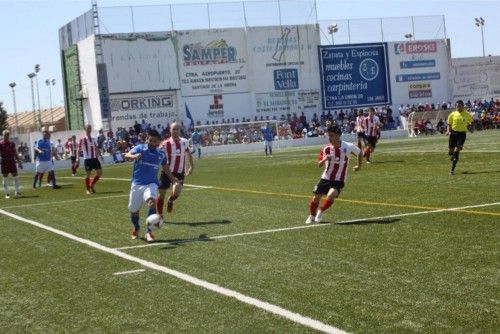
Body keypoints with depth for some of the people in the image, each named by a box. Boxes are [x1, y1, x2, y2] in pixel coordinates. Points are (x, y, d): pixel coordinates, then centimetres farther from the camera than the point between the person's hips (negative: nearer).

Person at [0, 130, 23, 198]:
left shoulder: (12, 143, 9)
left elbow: (15, 154, 14)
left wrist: (19, 162, 11)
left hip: (12, 162, 3)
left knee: (15, 177, -1)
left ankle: (17, 192, 5)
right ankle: (7, 193, 8)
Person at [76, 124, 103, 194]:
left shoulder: (94, 139, 10)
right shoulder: (82, 139, -6)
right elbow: (79, 149, -6)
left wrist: (100, 155, 10)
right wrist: (78, 158, -13)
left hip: (95, 158, 5)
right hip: (87, 159, -5)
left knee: (100, 172, 1)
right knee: (88, 174, -1)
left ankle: (92, 185, 19)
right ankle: (88, 189, 12)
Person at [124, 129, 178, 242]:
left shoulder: (161, 154, 5)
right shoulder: (140, 148, -5)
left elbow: (166, 168, 22)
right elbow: (127, 155, -23)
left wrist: (173, 180, 18)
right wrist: (133, 156, -45)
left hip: (151, 184, 0)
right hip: (137, 184, 0)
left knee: (152, 201, -30)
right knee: (133, 210, 9)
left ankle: (149, 231, -28)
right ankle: (136, 228, 42)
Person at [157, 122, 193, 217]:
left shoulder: (185, 142, 2)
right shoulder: (165, 143, -12)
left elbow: (188, 153, 21)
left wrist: (191, 166, 27)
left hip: (179, 173, 2)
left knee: (176, 192, -19)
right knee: (161, 194, 1)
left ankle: (170, 201, 19)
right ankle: (160, 215, 21)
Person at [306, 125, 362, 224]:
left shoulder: (348, 147, -10)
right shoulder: (326, 148, -5)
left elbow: (360, 152, 10)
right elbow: (319, 165, 1)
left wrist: (359, 166, 19)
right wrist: (324, 159, -20)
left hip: (339, 180, -2)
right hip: (326, 178, 2)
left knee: (330, 195, -28)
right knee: (315, 198, 0)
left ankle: (320, 212, -1)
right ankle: (312, 216, 29)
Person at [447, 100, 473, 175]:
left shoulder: (467, 114, 3)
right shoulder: (453, 114, 3)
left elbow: (469, 123, 17)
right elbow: (449, 124, 7)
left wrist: (469, 127, -3)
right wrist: (448, 131, -10)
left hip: (462, 133, -2)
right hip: (453, 133, 2)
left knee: (456, 150, -13)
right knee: (450, 151, 4)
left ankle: (452, 169, -11)